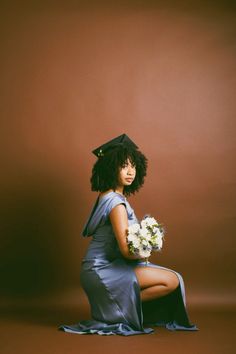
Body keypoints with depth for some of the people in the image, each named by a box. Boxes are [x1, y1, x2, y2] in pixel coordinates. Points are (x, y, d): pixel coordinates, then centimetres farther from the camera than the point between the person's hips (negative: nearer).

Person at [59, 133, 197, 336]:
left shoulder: (107, 196, 10)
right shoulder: (116, 202, -20)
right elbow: (127, 250, -23)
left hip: (104, 267, 10)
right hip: (102, 271, -10)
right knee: (172, 281, -16)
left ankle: (117, 305, 10)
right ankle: (121, 306, -5)